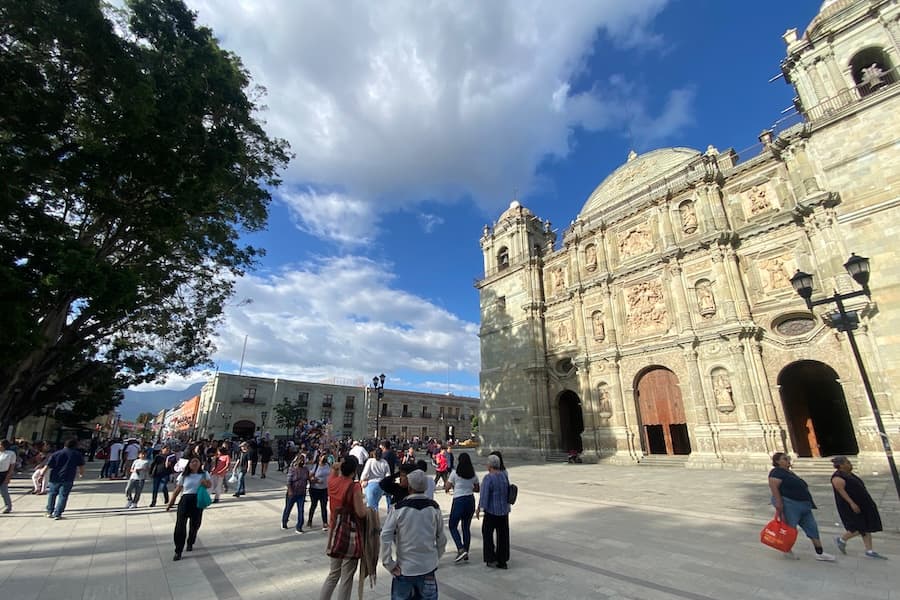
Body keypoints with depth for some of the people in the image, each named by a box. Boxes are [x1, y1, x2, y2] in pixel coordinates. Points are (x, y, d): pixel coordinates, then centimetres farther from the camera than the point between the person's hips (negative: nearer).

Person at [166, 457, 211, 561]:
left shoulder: (204, 474, 6)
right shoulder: (184, 475, 6)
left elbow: (210, 484, 6)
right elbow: (177, 490, 10)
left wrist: (205, 483, -16)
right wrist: (170, 502, 8)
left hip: (198, 501, 0)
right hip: (185, 500, 0)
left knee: (195, 525, 10)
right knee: (180, 526, -7)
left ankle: (190, 544, 35)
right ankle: (178, 551, 1)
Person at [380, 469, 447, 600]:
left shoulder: (399, 508, -14)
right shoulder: (434, 507, -6)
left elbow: (385, 536, -16)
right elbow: (441, 538, 2)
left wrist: (388, 563, -7)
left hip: (404, 568, -2)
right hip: (428, 568, 2)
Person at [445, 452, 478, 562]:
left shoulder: (455, 473, -10)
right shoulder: (473, 474, 2)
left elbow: (447, 488, -5)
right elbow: (477, 489, 14)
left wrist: (452, 485, 15)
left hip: (459, 501, -5)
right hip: (470, 500, 5)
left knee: (453, 526, 9)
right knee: (466, 527, 16)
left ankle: (461, 549, -6)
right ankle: (466, 552, 20)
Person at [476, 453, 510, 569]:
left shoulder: (488, 478, -19)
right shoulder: (504, 475, -1)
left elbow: (484, 495, -19)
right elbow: (508, 492, 8)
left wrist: (479, 509, -9)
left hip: (492, 511, -6)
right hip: (504, 510, 6)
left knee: (487, 533, 14)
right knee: (503, 536, 15)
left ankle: (491, 559, 18)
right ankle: (503, 561, 22)